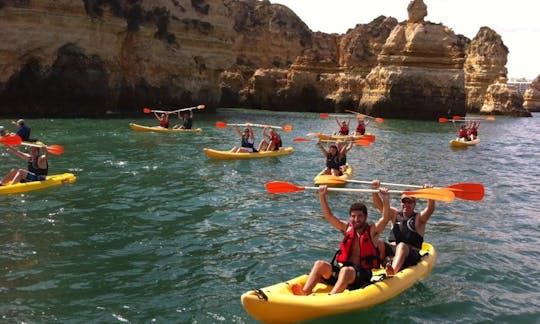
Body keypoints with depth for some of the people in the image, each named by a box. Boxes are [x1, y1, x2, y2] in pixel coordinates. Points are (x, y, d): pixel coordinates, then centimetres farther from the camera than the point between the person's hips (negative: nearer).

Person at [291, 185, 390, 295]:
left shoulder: (372, 230, 4)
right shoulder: (347, 228, 14)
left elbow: (385, 218, -11)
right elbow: (329, 216, 9)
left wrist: (385, 199, -26)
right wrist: (322, 196, -2)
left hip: (361, 274, -4)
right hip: (339, 269, 5)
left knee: (346, 271, -36)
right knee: (320, 264, -19)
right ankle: (305, 292, -38)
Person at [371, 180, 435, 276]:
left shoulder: (419, 218, 9)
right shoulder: (395, 214, 20)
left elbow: (430, 209, -11)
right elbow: (379, 205, 7)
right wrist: (375, 190, -11)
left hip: (410, 253, -4)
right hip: (391, 249, 4)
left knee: (402, 246, -37)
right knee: (378, 244, -25)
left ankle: (392, 271, -64)